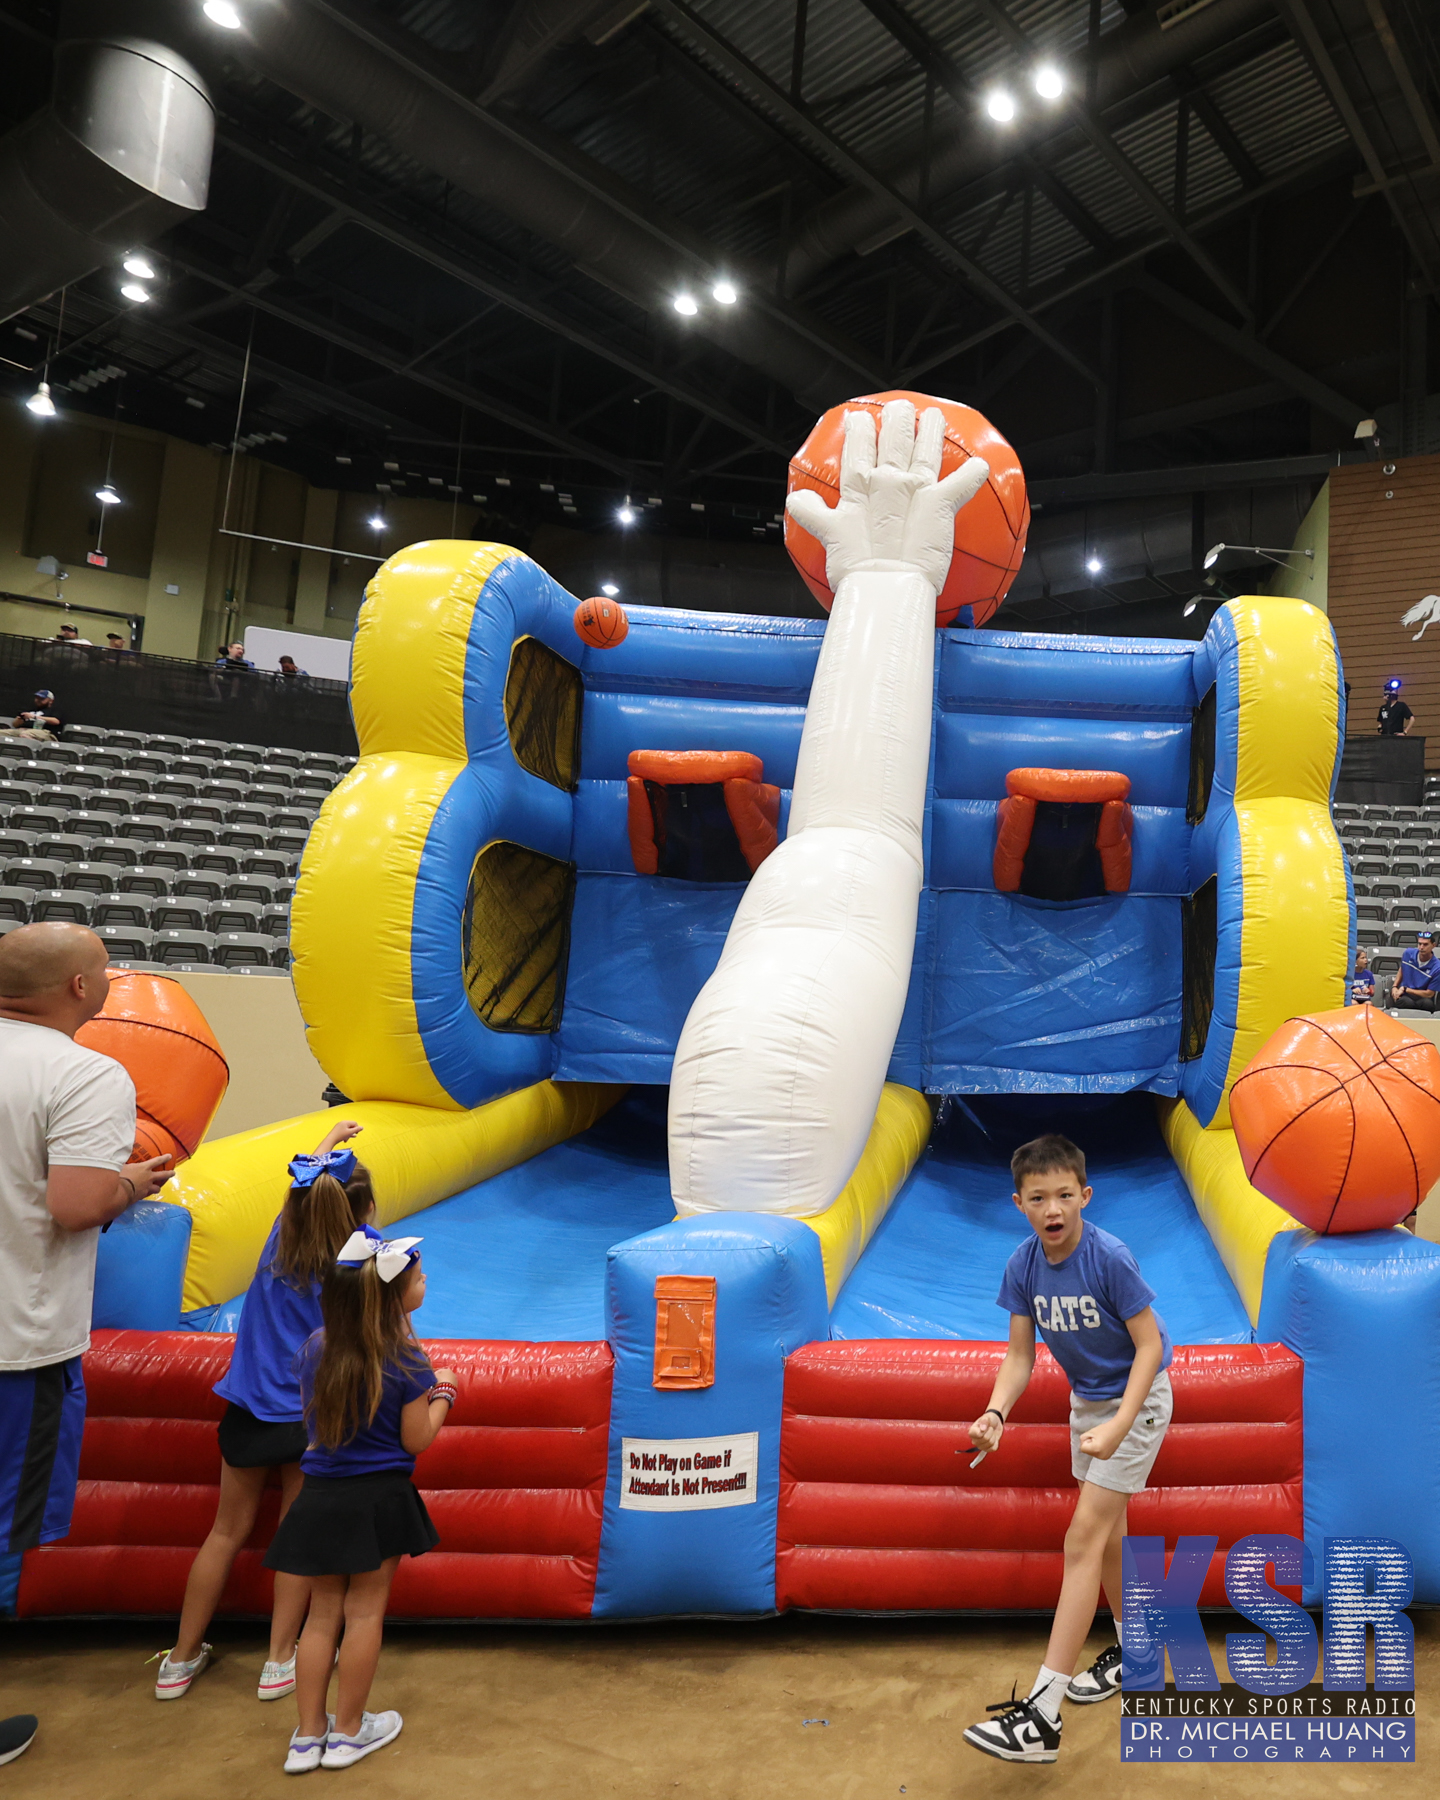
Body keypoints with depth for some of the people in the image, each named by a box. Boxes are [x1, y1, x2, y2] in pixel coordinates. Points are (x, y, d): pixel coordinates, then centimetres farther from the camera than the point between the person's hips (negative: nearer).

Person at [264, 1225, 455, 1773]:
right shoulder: (405, 1360, -18)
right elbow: (416, 1440, -11)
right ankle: (348, 1732, 25)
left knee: (323, 1613, 17)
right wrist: (443, 1392, 4)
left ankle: (307, 1735, 26)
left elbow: (314, 1419, 11)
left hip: (320, 1500, 4)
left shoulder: (314, 1349, -2)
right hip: (378, 1501, -4)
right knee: (364, 1612, 11)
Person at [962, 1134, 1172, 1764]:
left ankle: (1042, 1716, -8)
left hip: (1137, 1397, -6)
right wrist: (995, 1413, -25)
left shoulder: (1110, 1258, -28)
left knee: (1084, 1538, -11)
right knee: (1107, 1528, 21)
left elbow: (1149, 1346, -22)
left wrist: (1117, 1428, -31)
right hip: (1085, 1399, 6)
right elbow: (1020, 1355, -7)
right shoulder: (1022, 1265, -12)